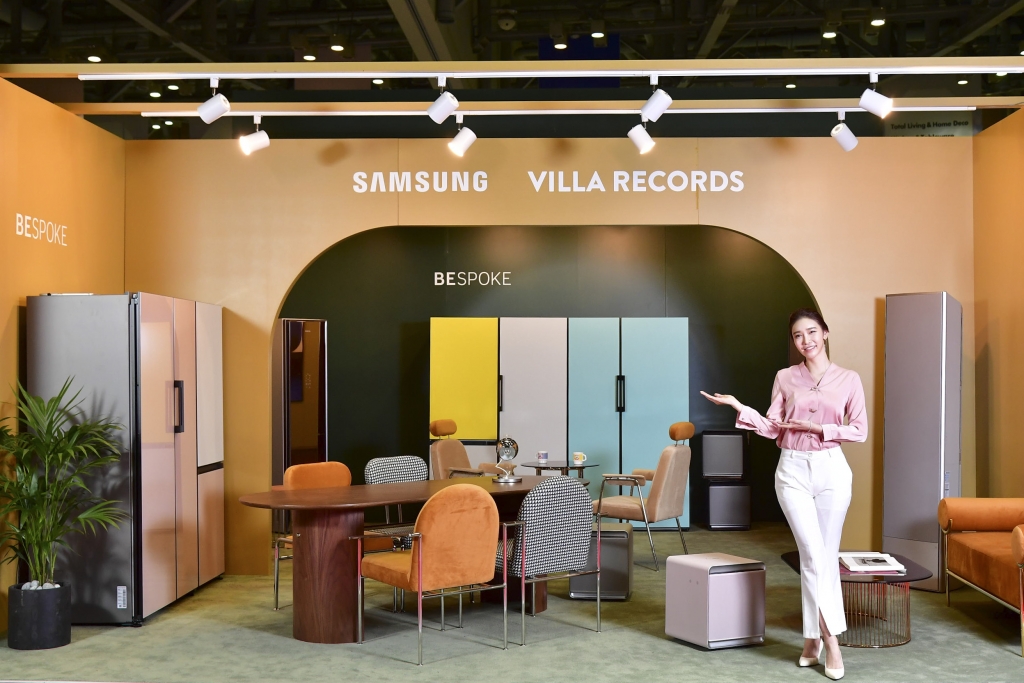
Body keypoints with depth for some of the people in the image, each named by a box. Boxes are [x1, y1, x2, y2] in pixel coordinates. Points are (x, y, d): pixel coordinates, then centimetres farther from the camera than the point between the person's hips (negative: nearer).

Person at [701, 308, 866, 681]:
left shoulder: (848, 379, 2)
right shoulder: (785, 378, 5)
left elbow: (860, 430, 1)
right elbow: (772, 428, 3)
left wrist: (817, 428, -9)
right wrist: (737, 406, -8)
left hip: (831, 469, 0)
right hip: (793, 470, 0)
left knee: (825, 557, 4)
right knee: (813, 555, -6)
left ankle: (813, 638, 14)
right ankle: (830, 639, 0)